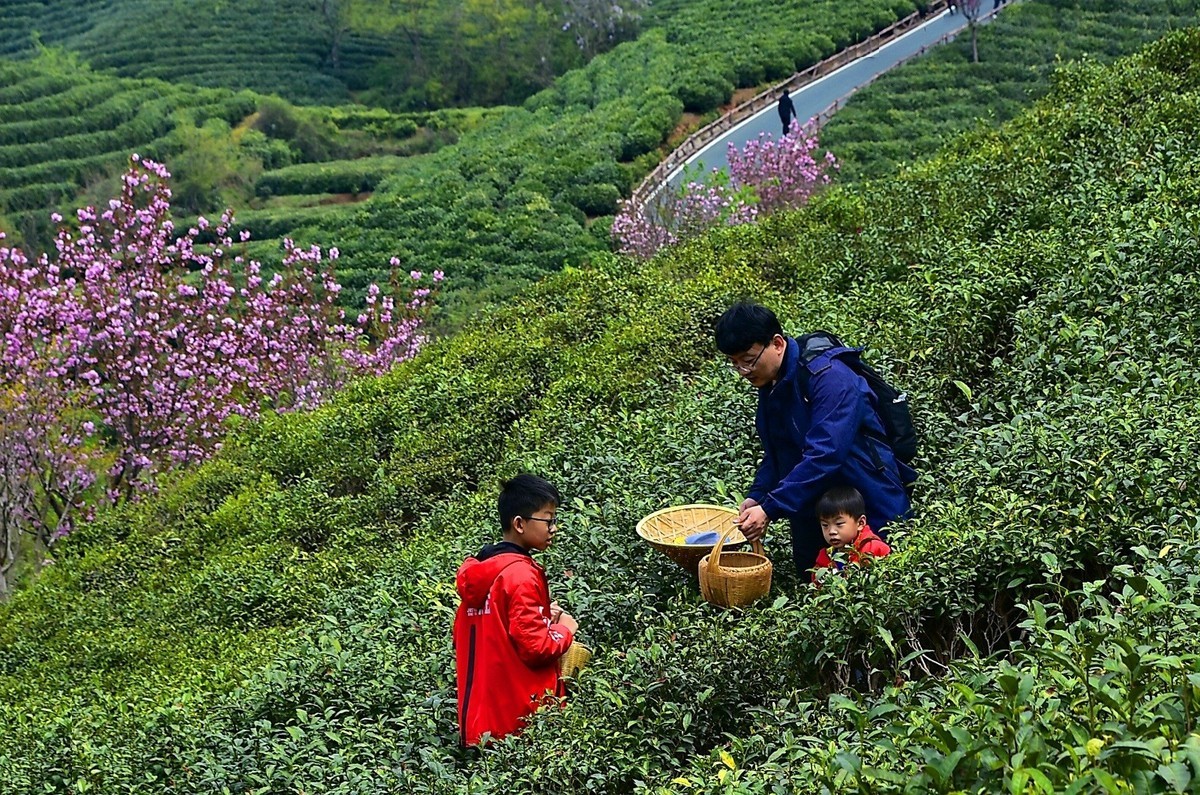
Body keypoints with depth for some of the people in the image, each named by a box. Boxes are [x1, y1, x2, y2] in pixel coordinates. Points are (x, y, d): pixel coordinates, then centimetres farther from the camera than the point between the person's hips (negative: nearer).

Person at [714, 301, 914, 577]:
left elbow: (824, 454, -32)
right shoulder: (769, 384, 5)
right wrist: (757, 496, -5)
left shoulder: (829, 378, -23)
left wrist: (770, 508, -33)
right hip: (811, 516, 8)